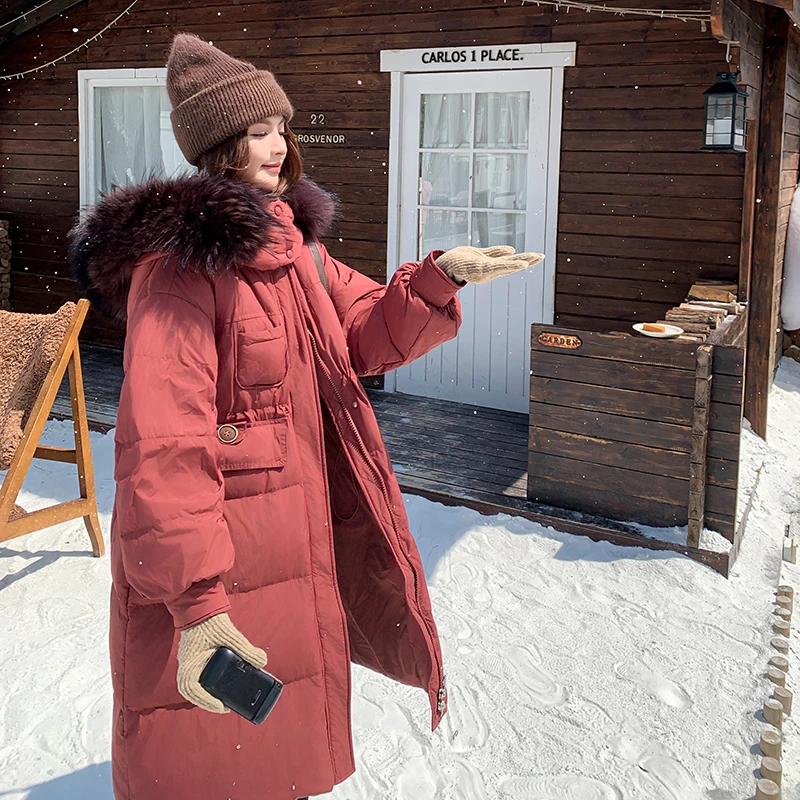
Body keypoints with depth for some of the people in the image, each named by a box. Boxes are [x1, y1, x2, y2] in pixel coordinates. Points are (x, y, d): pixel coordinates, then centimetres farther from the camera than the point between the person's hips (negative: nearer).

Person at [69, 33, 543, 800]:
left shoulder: (292, 243, 9)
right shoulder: (182, 261, -19)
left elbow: (369, 332, 12)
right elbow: (164, 443, -27)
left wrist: (439, 276, -7)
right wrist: (195, 599, -32)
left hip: (301, 547, 8)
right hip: (213, 561, -8)